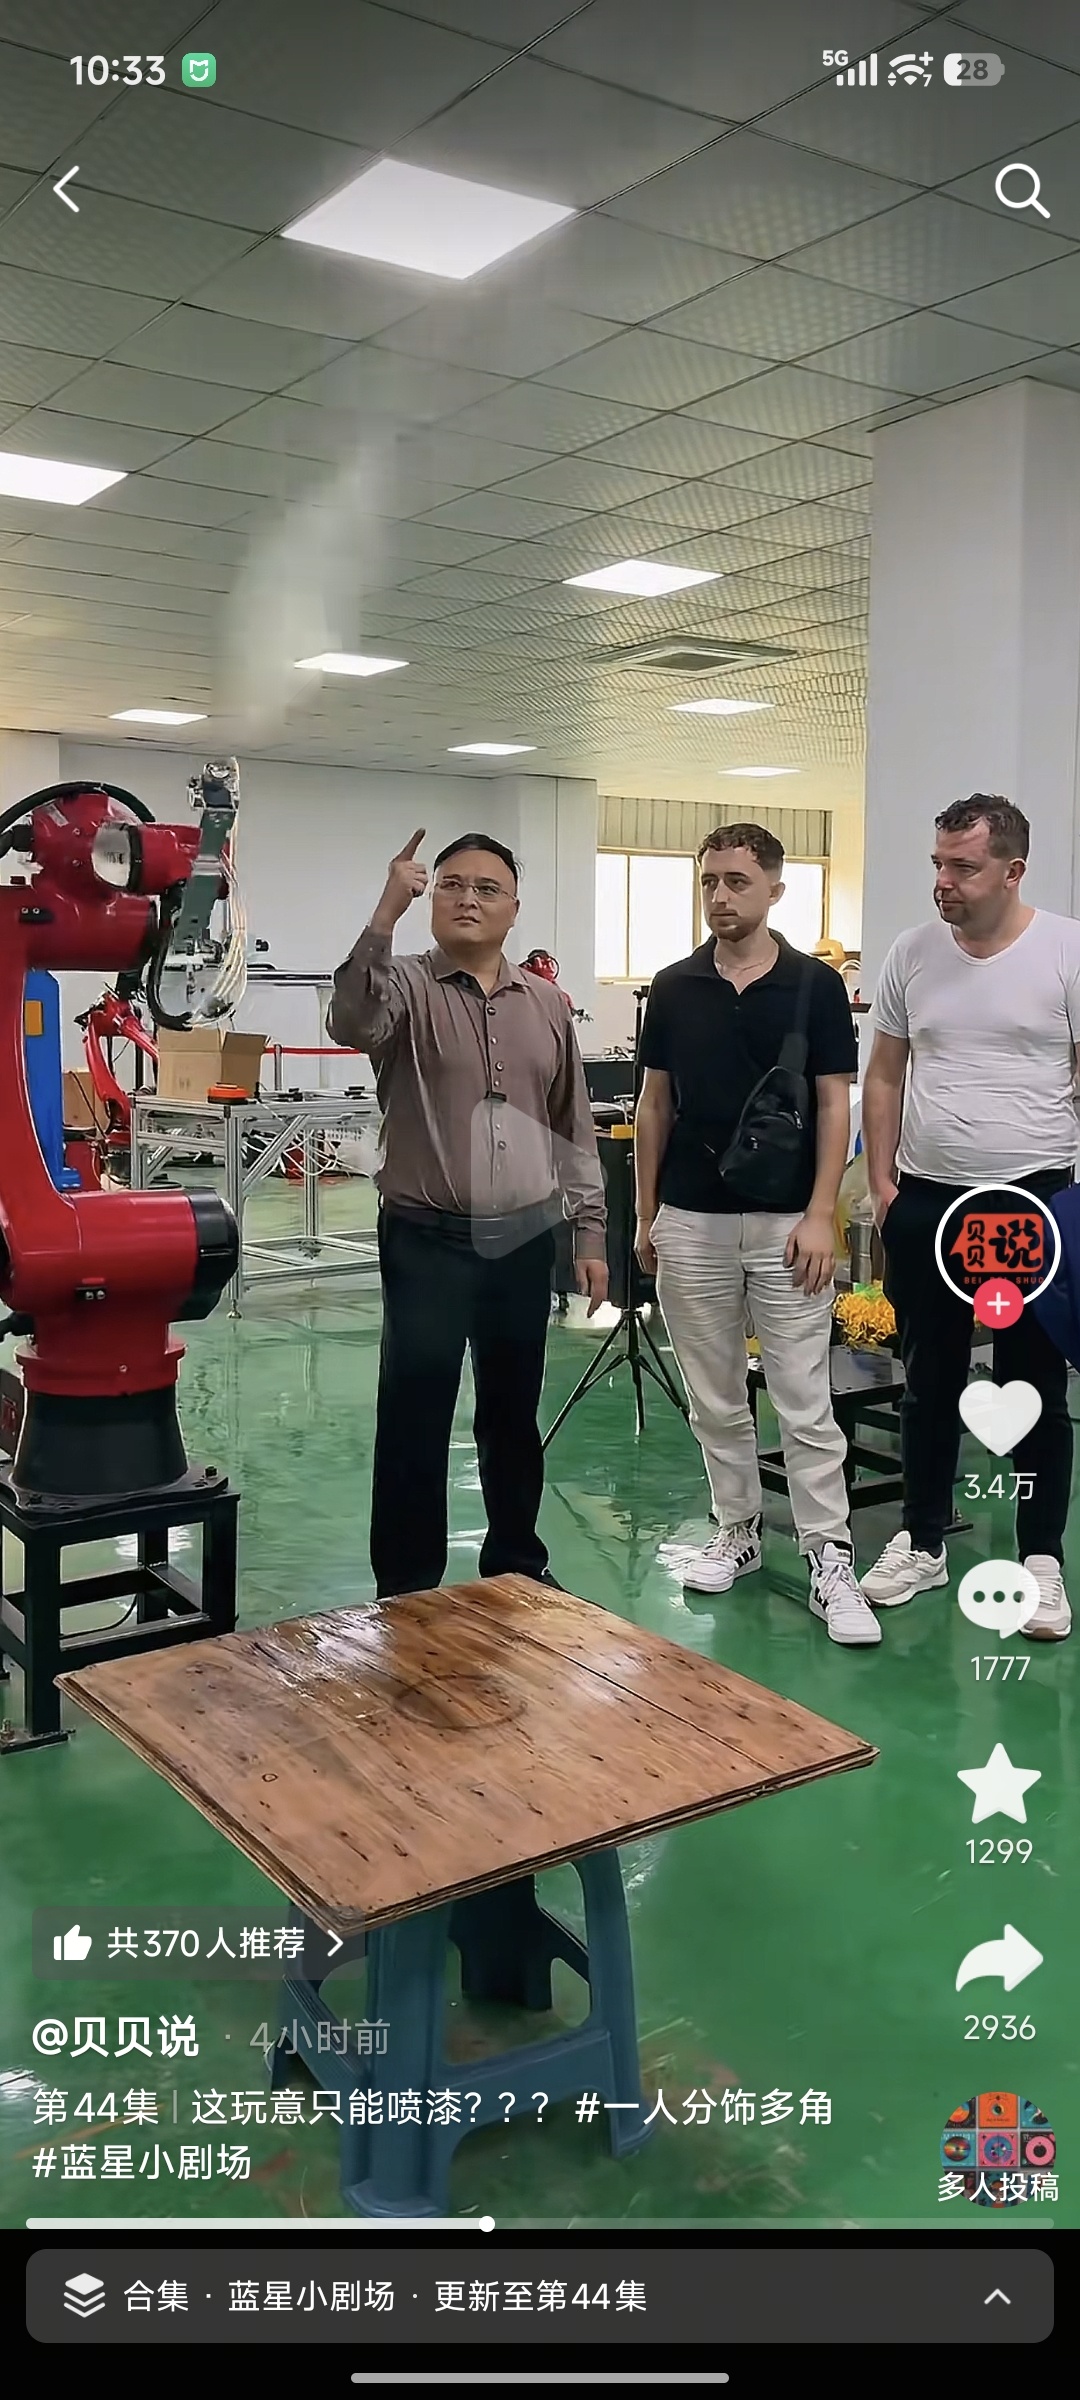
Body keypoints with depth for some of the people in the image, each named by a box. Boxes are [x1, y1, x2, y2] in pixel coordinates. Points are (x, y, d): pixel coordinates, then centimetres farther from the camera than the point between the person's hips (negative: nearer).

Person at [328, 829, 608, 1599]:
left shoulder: (547, 1004, 9)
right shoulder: (405, 988, -4)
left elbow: (574, 1129, 12)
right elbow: (351, 1024, -28)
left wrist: (590, 1233, 8)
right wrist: (385, 916, -37)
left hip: (524, 1240, 4)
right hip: (428, 1240, -4)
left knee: (514, 1415, 16)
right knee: (415, 1420, 2)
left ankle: (516, 1562, 32)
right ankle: (407, 1589, 14)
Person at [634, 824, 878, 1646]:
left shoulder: (817, 985, -3)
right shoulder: (673, 988, 5)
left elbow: (834, 1108, -4)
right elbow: (655, 1106, 9)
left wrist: (820, 1215, -12)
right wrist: (644, 1213, 5)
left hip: (785, 1222, -3)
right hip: (691, 1221, 3)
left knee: (805, 1401, -1)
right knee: (715, 1400, 11)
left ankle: (831, 1562, 5)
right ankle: (738, 1532, 26)